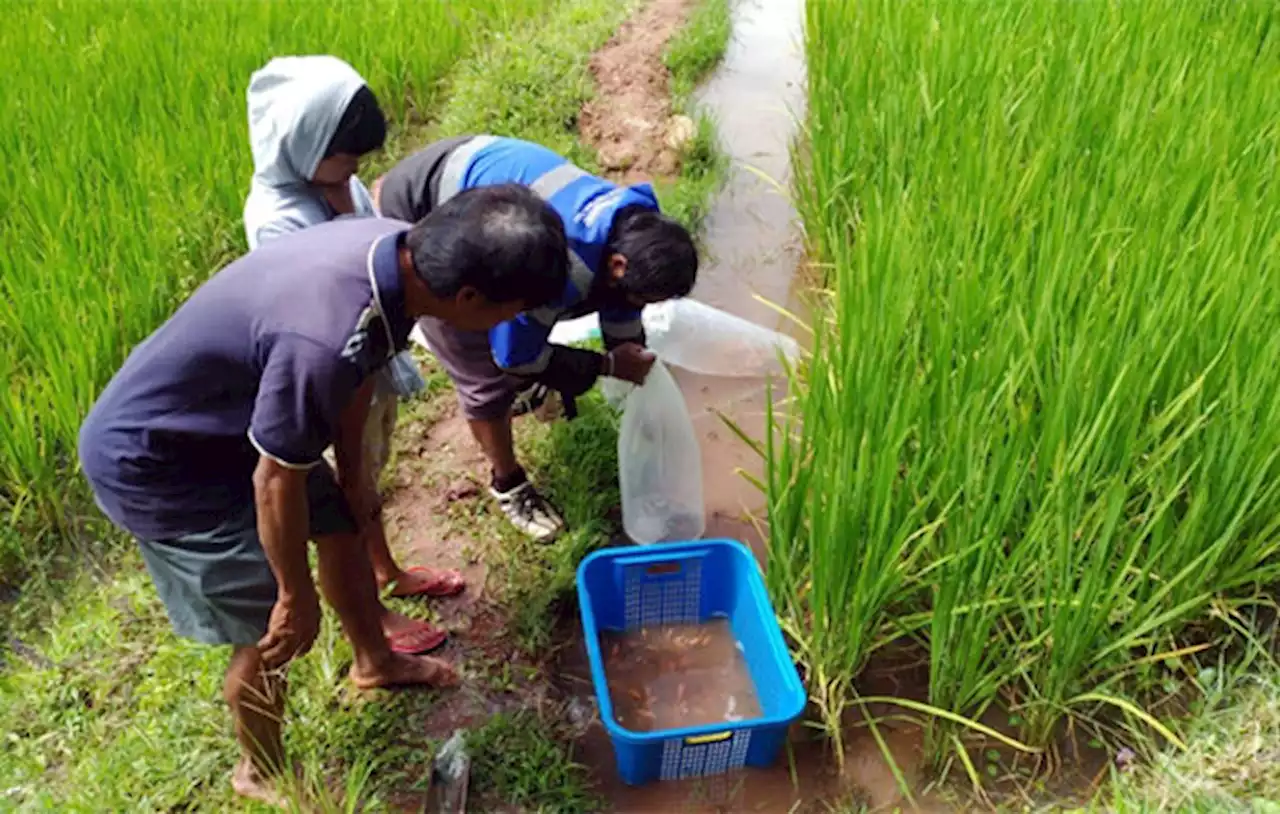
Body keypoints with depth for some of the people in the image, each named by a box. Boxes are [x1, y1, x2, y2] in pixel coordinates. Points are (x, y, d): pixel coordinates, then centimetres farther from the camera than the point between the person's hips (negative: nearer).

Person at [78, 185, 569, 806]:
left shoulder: (394, 251, -15)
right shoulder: (326, 338, -41)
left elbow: (356, 378, 3)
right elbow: (275, 482, -26)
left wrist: (351, 476, 16)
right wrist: (296, 595, -10)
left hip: (231, 418, 8)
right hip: (150, 456, -8)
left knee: (342, 529, 21)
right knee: (273, 631, 1)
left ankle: (376, 662, 48)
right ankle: (262, 773, 31)